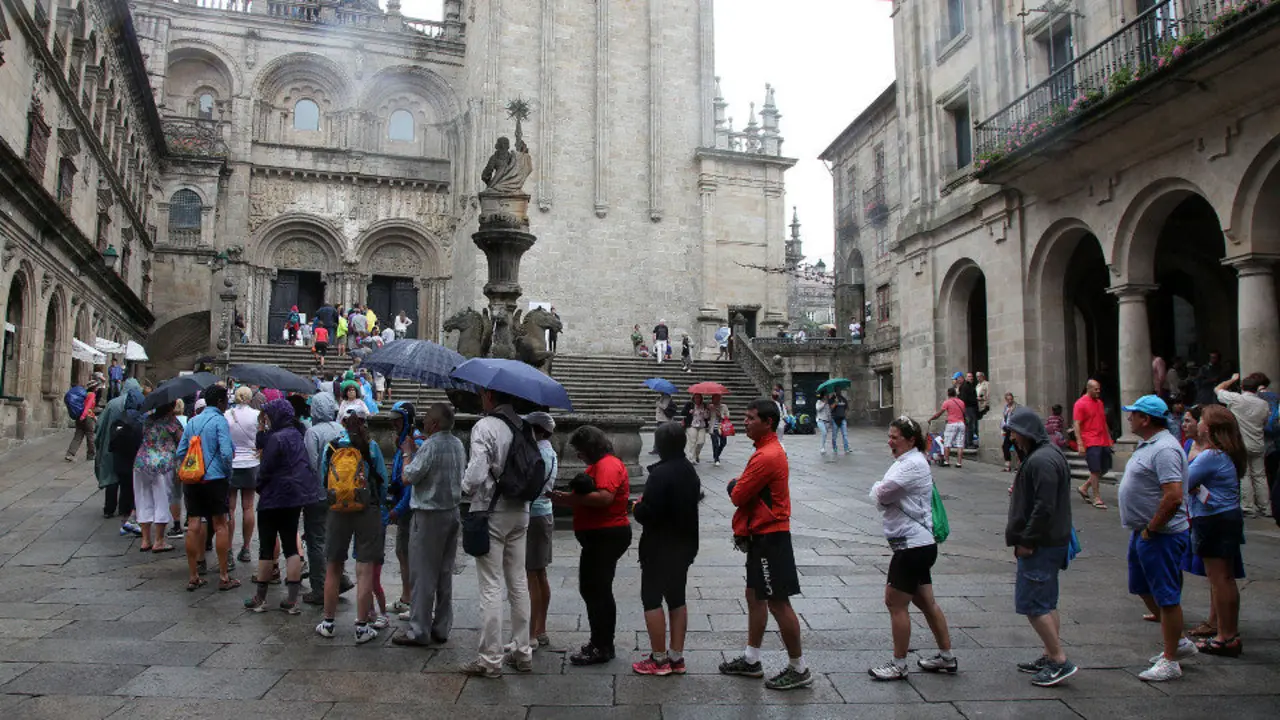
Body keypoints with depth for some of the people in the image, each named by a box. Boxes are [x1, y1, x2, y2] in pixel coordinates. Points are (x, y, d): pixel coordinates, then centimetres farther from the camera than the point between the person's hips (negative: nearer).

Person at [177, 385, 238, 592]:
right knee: (220, 525, 3)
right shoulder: (219, 421, -8)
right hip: (215, 479, -5)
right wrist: (228, 474, -4)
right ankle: (223, 577, 7)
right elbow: (226, 452, -17)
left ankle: (193, 577, 12)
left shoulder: (192, 421, 10)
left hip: (191, 481, 5)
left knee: (193, 526, 6)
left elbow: (180, 452, 10)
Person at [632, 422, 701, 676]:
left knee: (651, 599, 2)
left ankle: (659, 659, 7)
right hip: (685, 544, 8)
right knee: (677, 598, 14)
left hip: (659, 547, -8)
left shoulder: (660, 473, -22)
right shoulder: (690, 471, 6)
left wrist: (638, 506, -4)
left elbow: (646, 513, -26)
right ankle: (676, 657, 19)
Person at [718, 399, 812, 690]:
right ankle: (751, 660, 29)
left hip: (770, 538, -11)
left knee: (778, 602, -2)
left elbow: (738, 496, -19)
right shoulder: (770, 450, 12)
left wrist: (732, 485, 1)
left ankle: (799, 669, 10)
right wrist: (741, 508, 3)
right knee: (755, 596, 17)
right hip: (762, 535, 11)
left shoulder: (767, 456, -22)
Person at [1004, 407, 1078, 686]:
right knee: (1046, 603, 17)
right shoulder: (1047, 454, 15)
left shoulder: (1041, 461, -20)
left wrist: (1026, 541, -20)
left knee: (1032, 603, -7)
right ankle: (1052, 656, 25)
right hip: (1053, 541, 11)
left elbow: (1044, 507, -25)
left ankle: (1060, 661, -1)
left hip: (1041, 545, -11)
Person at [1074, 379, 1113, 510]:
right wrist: (1080, 444, -18)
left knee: (1105, 468, 10)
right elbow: (1076, 424, -12)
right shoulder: (1080, 404, -8)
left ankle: (1084, 488, 24)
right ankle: (1097, 499, 3)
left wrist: (1109, 439, 18)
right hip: (1091, 443, -8)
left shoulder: (1099, 403, 15)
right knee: (1095, 470, -5)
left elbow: (1103, 422, 23)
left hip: (1104, 443, 8)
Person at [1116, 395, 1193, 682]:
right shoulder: (1148, 445, 12)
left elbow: (1174, 497, -29)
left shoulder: (1164, 449, -22)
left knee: (1166, 596, 0)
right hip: (1143, 532, 11)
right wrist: (1141, 529, 16)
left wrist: (1150, 529, -21)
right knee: (1144, 589, 20)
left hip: (1161, 536, -11)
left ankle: (1170, 661, 11)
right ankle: (1178, 642, 35)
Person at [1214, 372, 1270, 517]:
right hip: (1258, 446, 4)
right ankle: (1265, 508, 17)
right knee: (1260, 476, 11)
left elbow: (1217, 389, 3)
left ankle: (1248, 508, 1)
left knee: (1244, 475, 0)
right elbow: (1267, 423, 9)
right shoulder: (1264, 404, -2)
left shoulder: (1235, 399, -12)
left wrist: (1233, 379, 16)